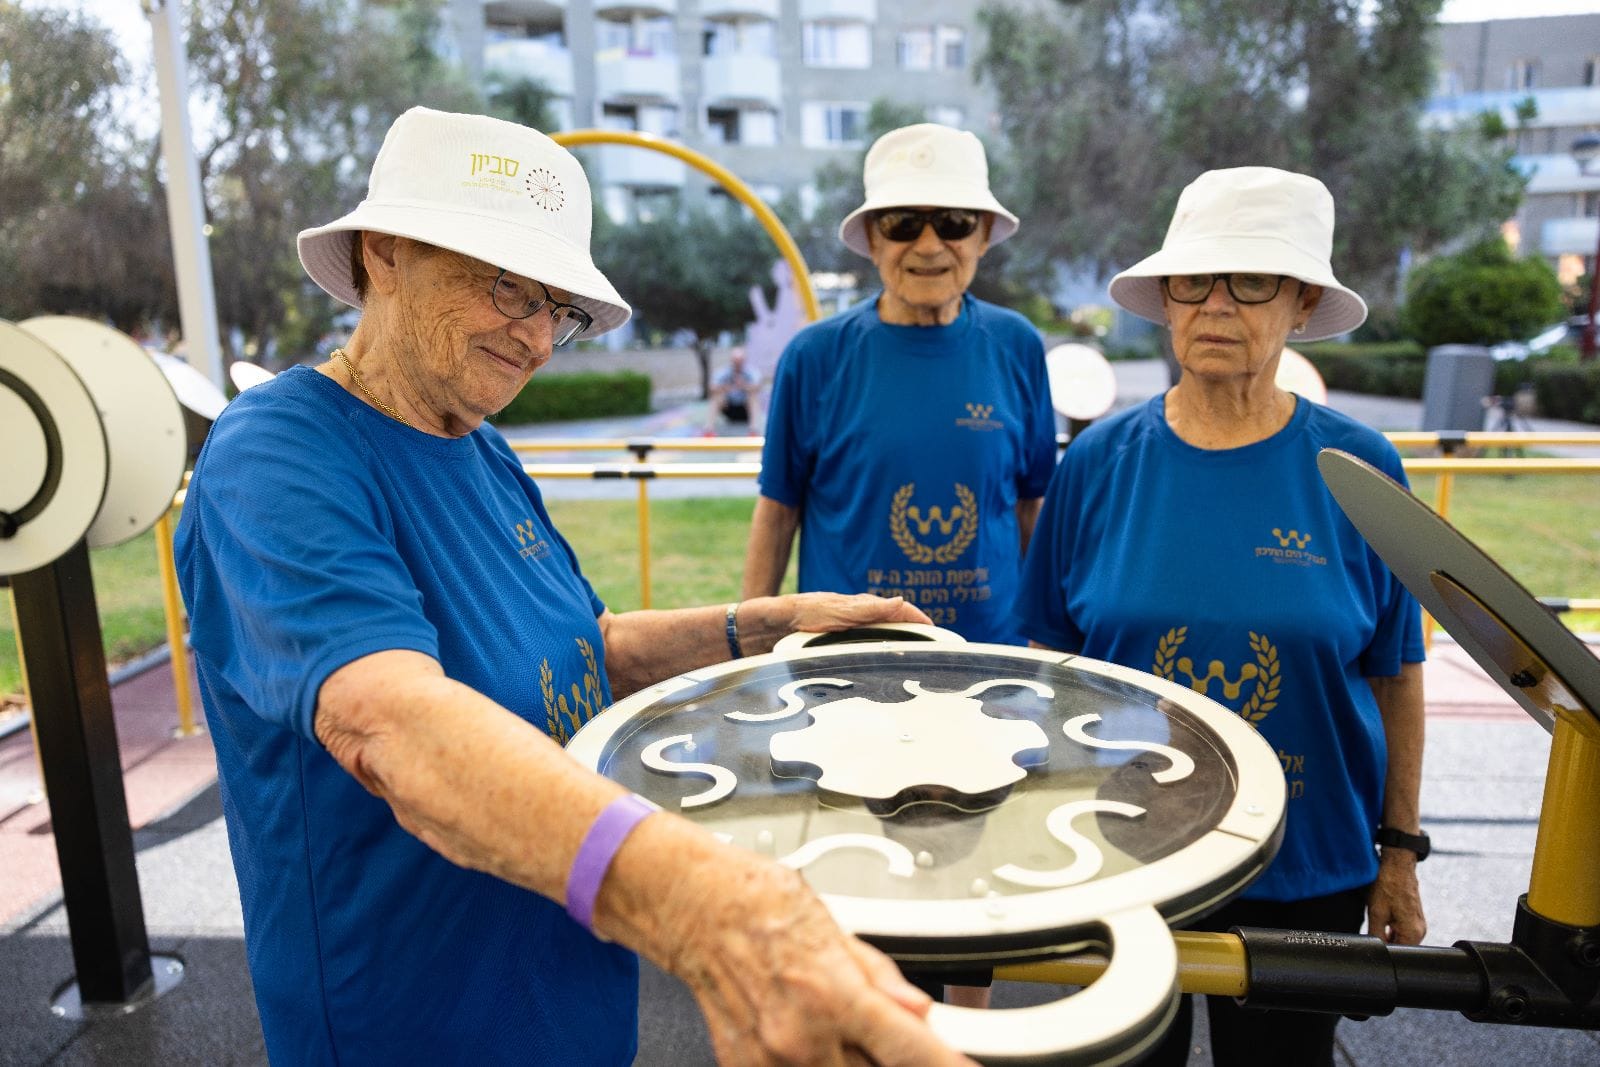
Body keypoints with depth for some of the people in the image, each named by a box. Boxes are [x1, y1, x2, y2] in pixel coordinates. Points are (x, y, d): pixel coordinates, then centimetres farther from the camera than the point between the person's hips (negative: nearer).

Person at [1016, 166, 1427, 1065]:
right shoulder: (1101, 462, -8)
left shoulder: (1356, 470, -8)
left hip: (1305, 867, 0)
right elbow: (1052, 658, 0)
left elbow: (1395, 678, 0)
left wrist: (1400, 853, 3)